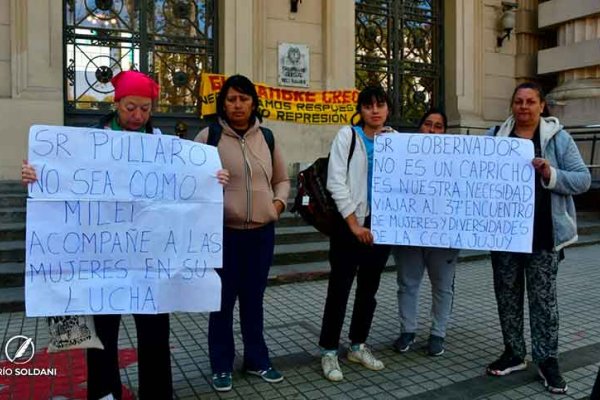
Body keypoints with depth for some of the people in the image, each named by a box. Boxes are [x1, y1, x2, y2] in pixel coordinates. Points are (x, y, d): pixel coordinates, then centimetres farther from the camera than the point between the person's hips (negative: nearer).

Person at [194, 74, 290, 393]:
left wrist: (279, 202, 0)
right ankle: (221, 366, 26)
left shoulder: (267, 137, 8)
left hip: (262, 232, 3)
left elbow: (282, 179, 17)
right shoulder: (208, 136, -4)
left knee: (254, 298, 15)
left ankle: (257, 360, 32)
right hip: (223, 232, -3)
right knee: (223, 299, 8)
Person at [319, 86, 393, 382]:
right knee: (340, 288, 1)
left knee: (369, 288, 14)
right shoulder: (347, 136, -3)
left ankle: (358, 345, 29)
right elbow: (336, 182, -9)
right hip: (349, 224, -4)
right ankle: (329, 351, 14)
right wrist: (354, 224, -14)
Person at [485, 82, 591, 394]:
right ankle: (513, 353, 25)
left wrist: (551, 174, -19)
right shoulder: (495, 136, 7)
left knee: (543, 296, 4)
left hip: (542, 234, -3)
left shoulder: (559, 138, 1)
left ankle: (547, 359, 17)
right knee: (507, 293, 10)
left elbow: (583, 179, -2)